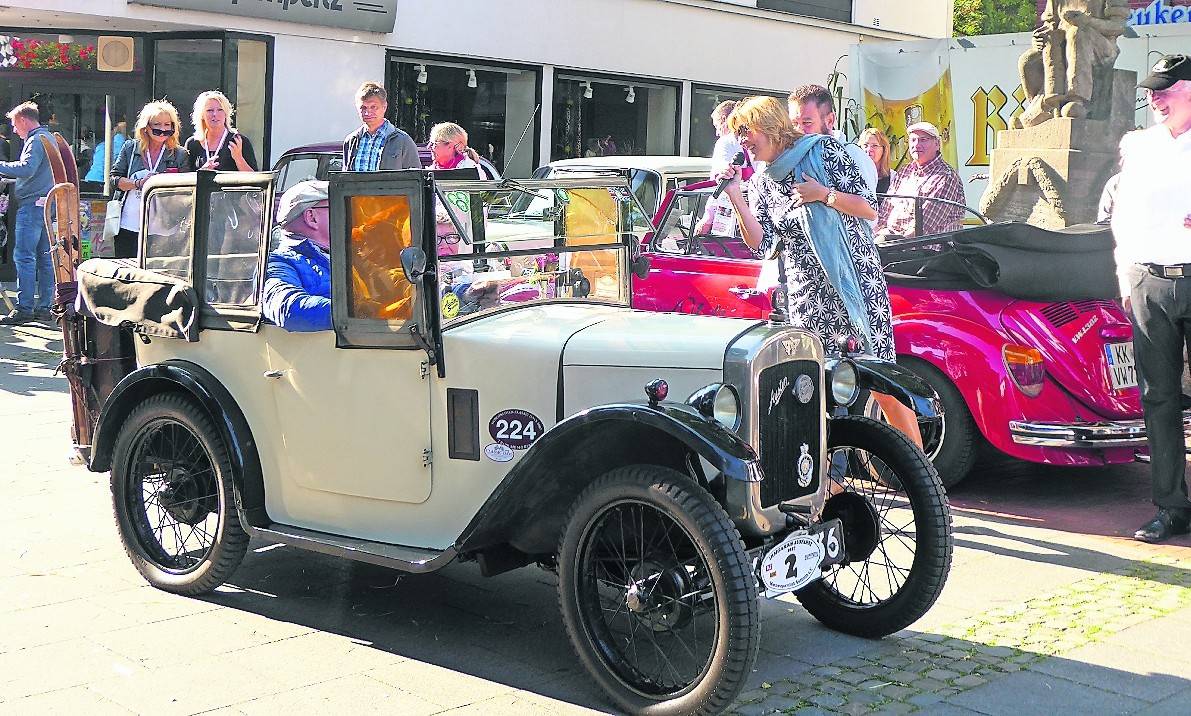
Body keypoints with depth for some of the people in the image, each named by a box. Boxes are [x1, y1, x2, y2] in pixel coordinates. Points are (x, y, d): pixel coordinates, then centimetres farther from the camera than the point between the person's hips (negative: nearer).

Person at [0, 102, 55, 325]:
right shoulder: (49, 137, 21)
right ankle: (43, 307, 11)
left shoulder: (36, 140, -10)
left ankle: (24, 309, -10)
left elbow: (26, 169, -22)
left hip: (32, 204, -10)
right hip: (47, 204, 10)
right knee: (44, 257, 9)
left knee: (24, 256, -9)